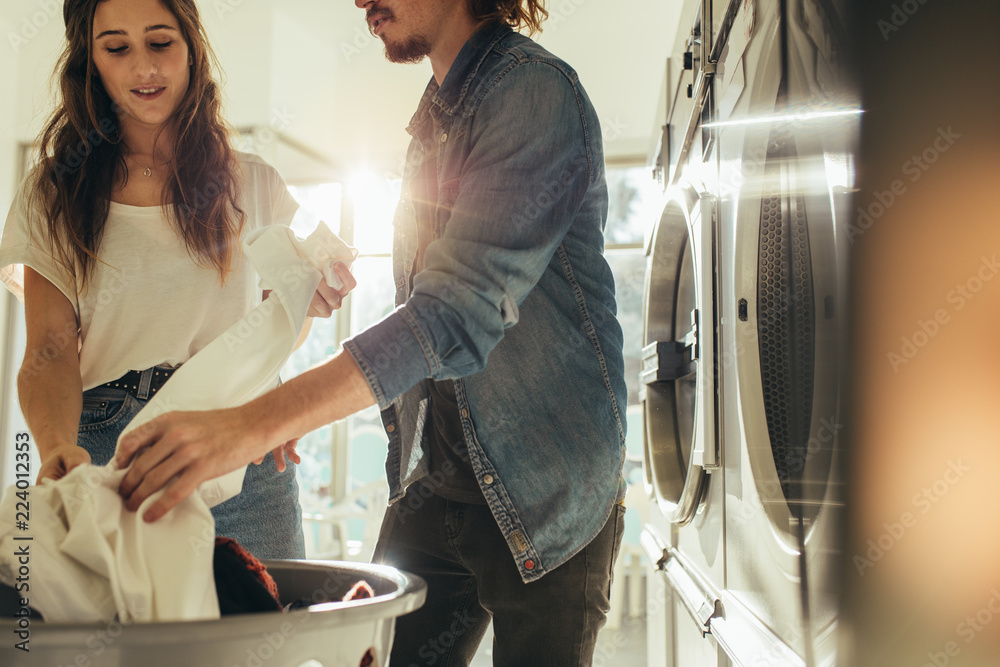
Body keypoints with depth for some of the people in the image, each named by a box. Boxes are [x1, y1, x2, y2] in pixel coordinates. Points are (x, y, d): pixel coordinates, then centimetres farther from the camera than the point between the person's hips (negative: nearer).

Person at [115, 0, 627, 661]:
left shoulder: (535, 88, -16)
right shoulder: (435, 116, 13)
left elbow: (464, 306, -28)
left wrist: (255, 423, -35)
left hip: (544, 500, -7)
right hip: (432, 482, 8)